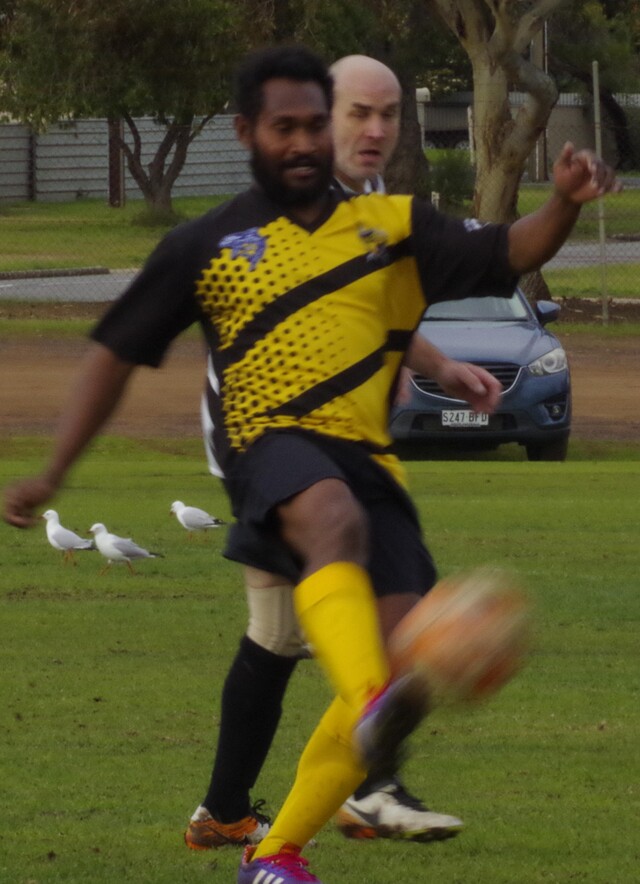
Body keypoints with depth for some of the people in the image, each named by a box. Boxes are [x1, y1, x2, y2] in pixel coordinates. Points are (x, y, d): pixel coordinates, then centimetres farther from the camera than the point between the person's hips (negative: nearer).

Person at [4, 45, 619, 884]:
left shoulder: (394, 225, 17)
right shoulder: (206, 246, 12)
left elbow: (507, 256, 9)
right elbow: (117, 353, 15)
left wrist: (565, 204, -13)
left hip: (369, 461, 4)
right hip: (271, 440, -4)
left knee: (402, 654, -10)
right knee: (335, 521, -39)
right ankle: (375, 705, -67)